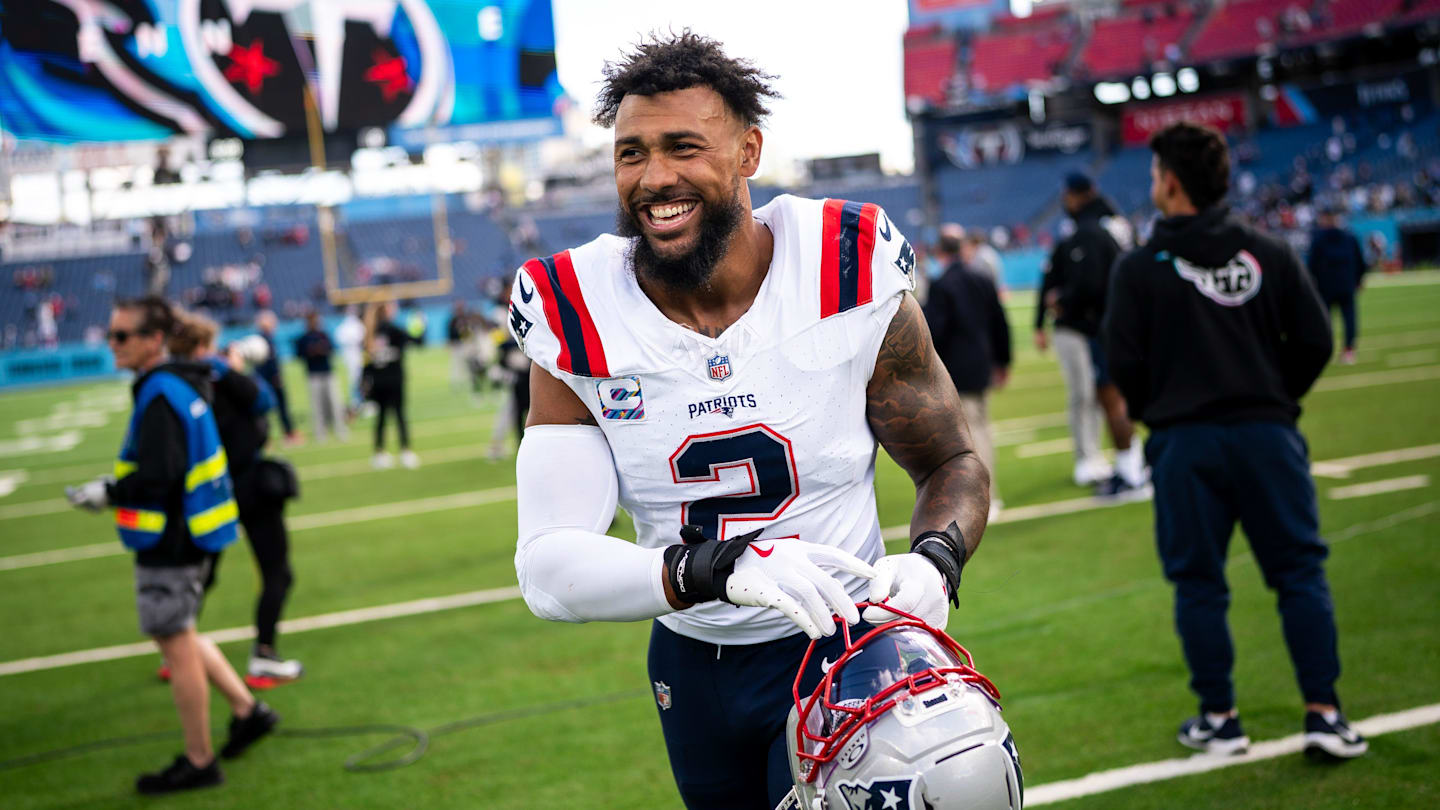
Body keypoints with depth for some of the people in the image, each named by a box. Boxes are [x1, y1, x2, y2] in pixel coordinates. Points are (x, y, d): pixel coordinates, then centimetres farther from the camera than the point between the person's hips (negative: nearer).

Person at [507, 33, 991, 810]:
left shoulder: (850, 283, -15)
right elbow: (547, 569, -23)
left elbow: (953, 464, -2)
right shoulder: (576, 325, -14)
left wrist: (934, 560, -26)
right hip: (692, 664, 2)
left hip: (838, 653, -2)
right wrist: (719, 567, -41)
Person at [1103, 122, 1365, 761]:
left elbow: (1124, 362, -5)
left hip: (1184, 443, -2)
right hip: (1267, 433, 2)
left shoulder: (1140, 269, -5)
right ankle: (1323, 713, 4)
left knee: (1198, 583, 8)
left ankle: (1219, 718, 13)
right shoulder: (1271, 254, 4)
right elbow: (1315, 342, 3)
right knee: (1300, 571, 7)